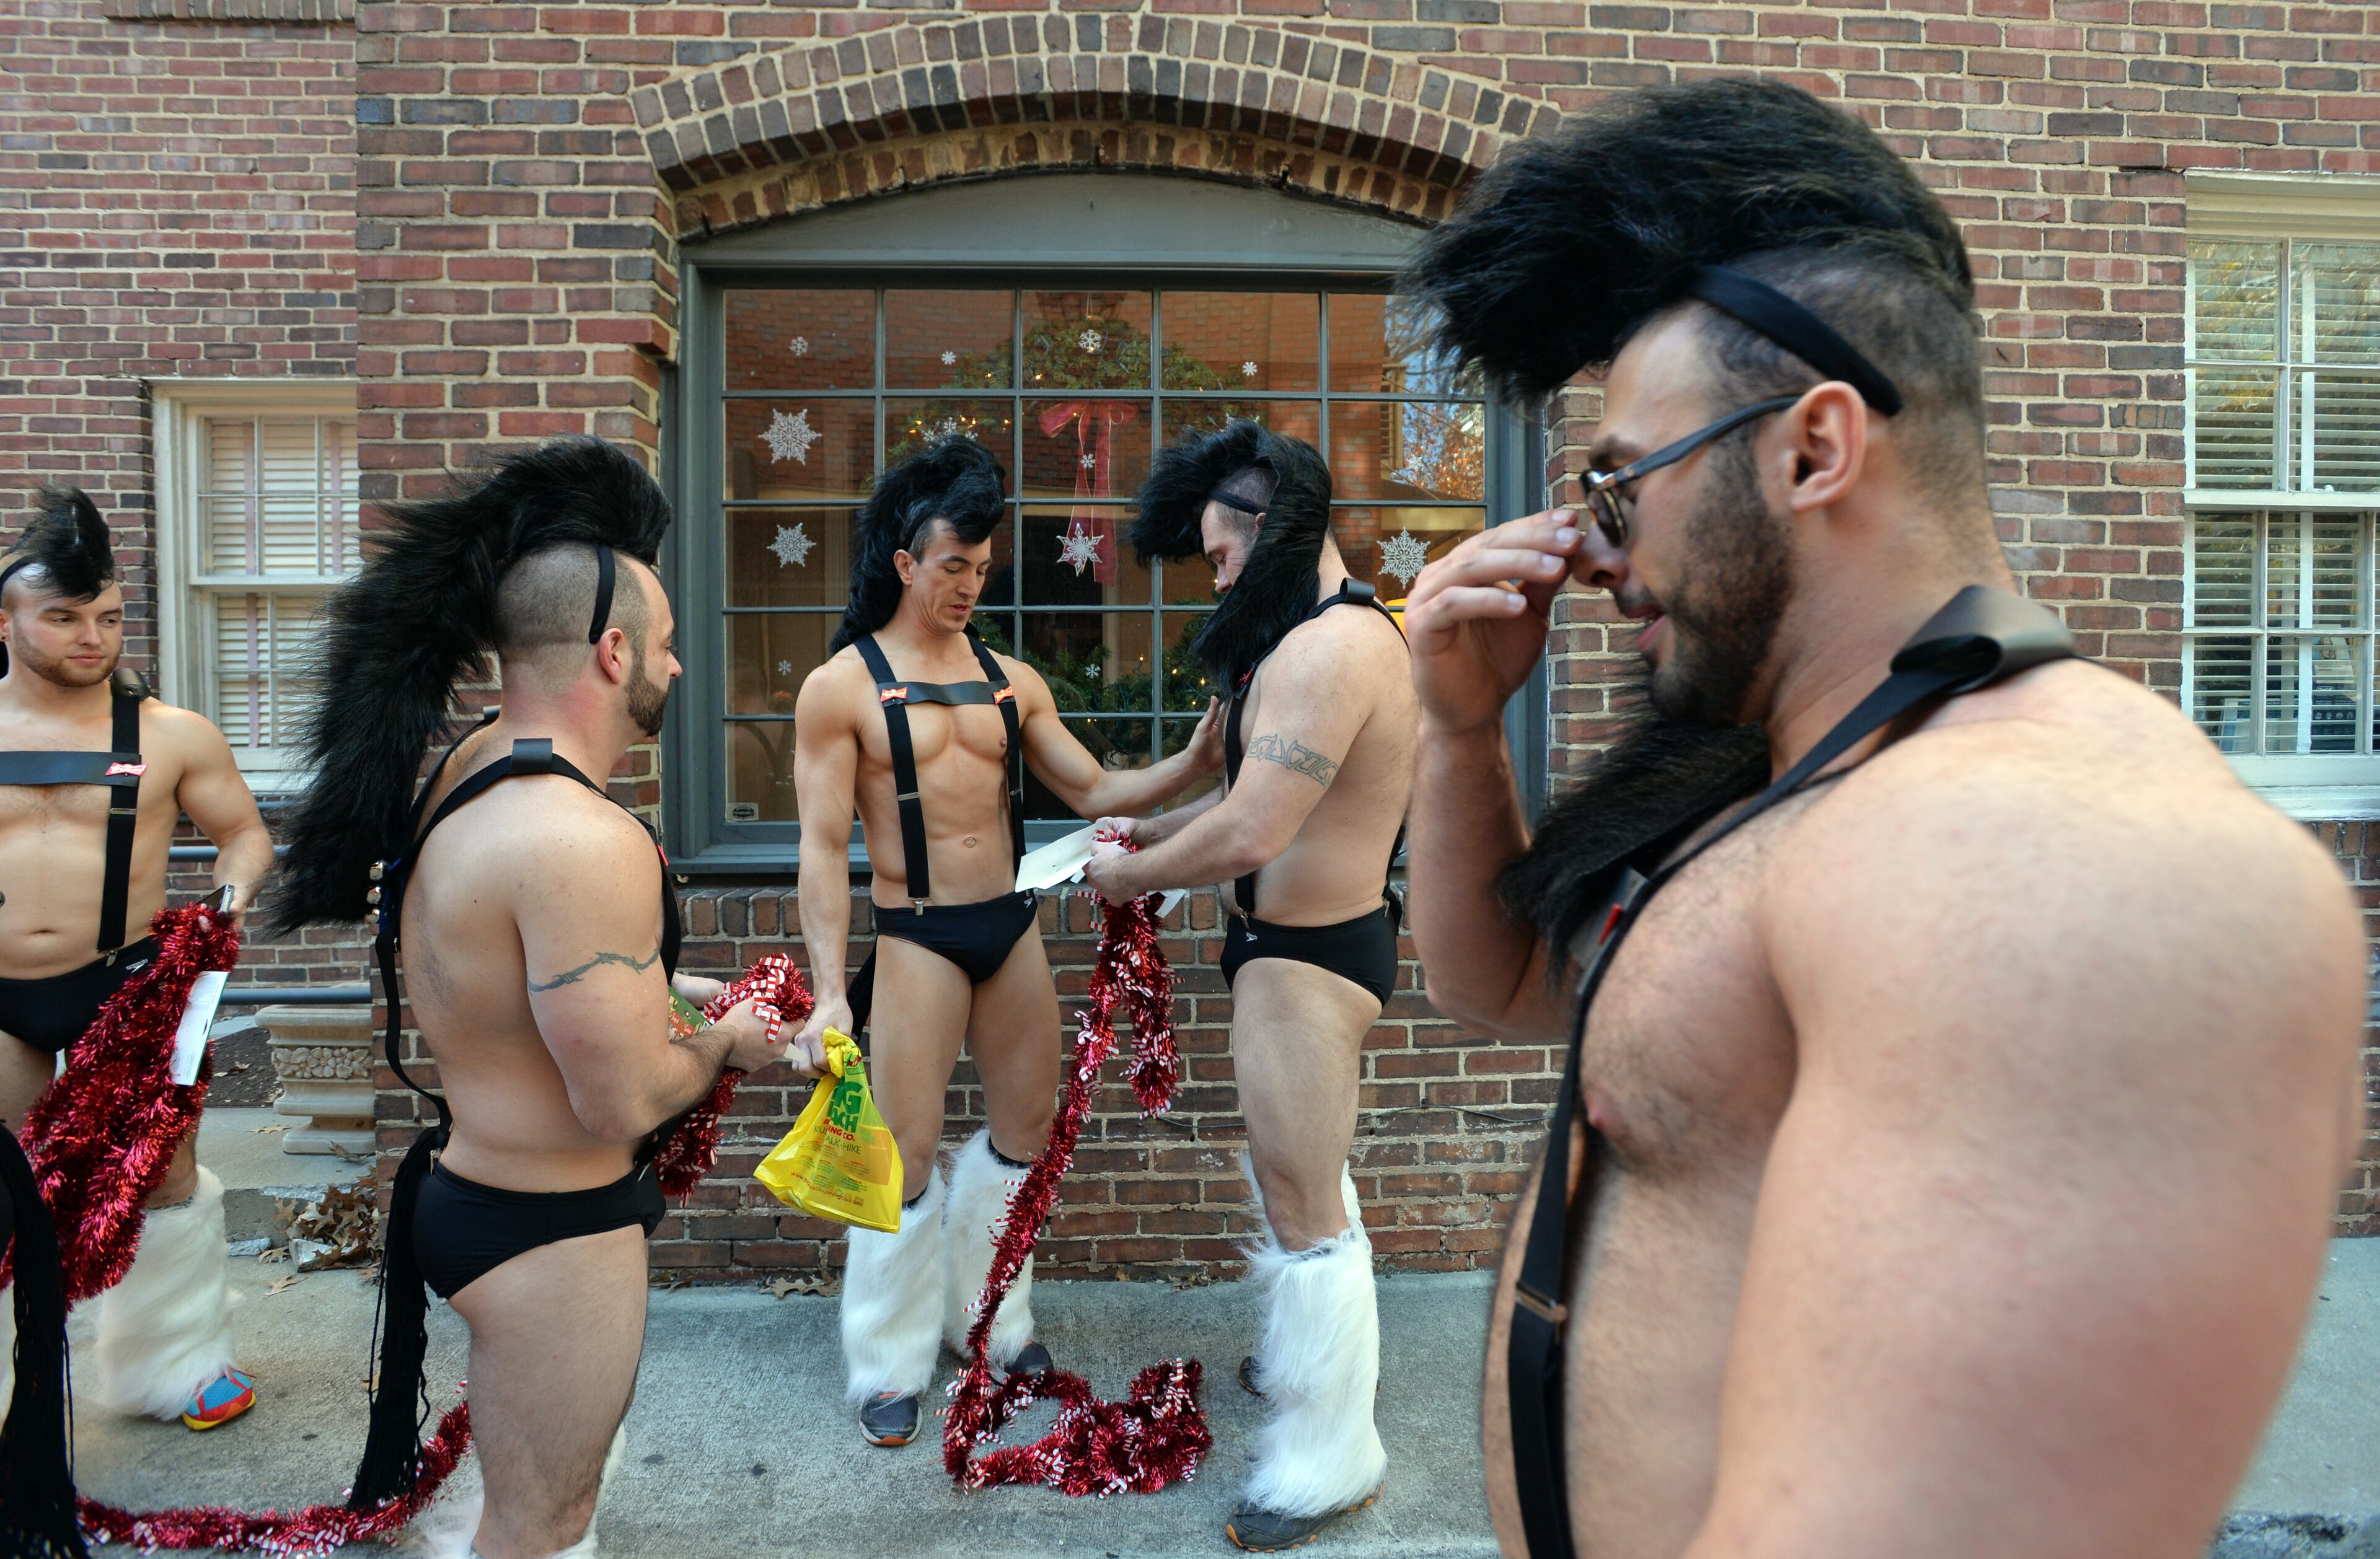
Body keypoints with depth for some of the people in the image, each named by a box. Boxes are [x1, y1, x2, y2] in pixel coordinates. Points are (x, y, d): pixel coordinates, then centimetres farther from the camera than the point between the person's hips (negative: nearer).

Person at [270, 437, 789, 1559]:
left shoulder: (468, 768, 0)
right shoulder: (586, 843, -31)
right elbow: (624, 1104, -27)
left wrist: (651, 989, 11)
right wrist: (723, 1042, -8)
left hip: (467, 1180, 10)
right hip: (550, 1236, -10)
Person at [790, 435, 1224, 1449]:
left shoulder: (1011, 680, 8)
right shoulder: (841, 687, -5)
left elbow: (1094, 790, 9)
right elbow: (823, 848, -8)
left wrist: (1191, 765, -8)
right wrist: (828, 990, -16)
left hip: (1012, 928, 5)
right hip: (917, 938, -5)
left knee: (1027, 1126, 13)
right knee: (906, 1152, 0)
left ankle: (984, 1317, 33)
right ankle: (889, 1364, 19)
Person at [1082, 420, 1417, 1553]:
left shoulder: (1326, 651, -24)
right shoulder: (1333, 633, 11)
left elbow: (1250, 834, -30)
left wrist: (1131, 878, -15)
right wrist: (1159, 832, 9)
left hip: (1304, 957, -11)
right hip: (1306, 939, 11)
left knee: (1304, 1206, 1)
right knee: (1301, 1174, 25)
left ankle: (1330, 1460, 17)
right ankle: (1312, 1353, 46)